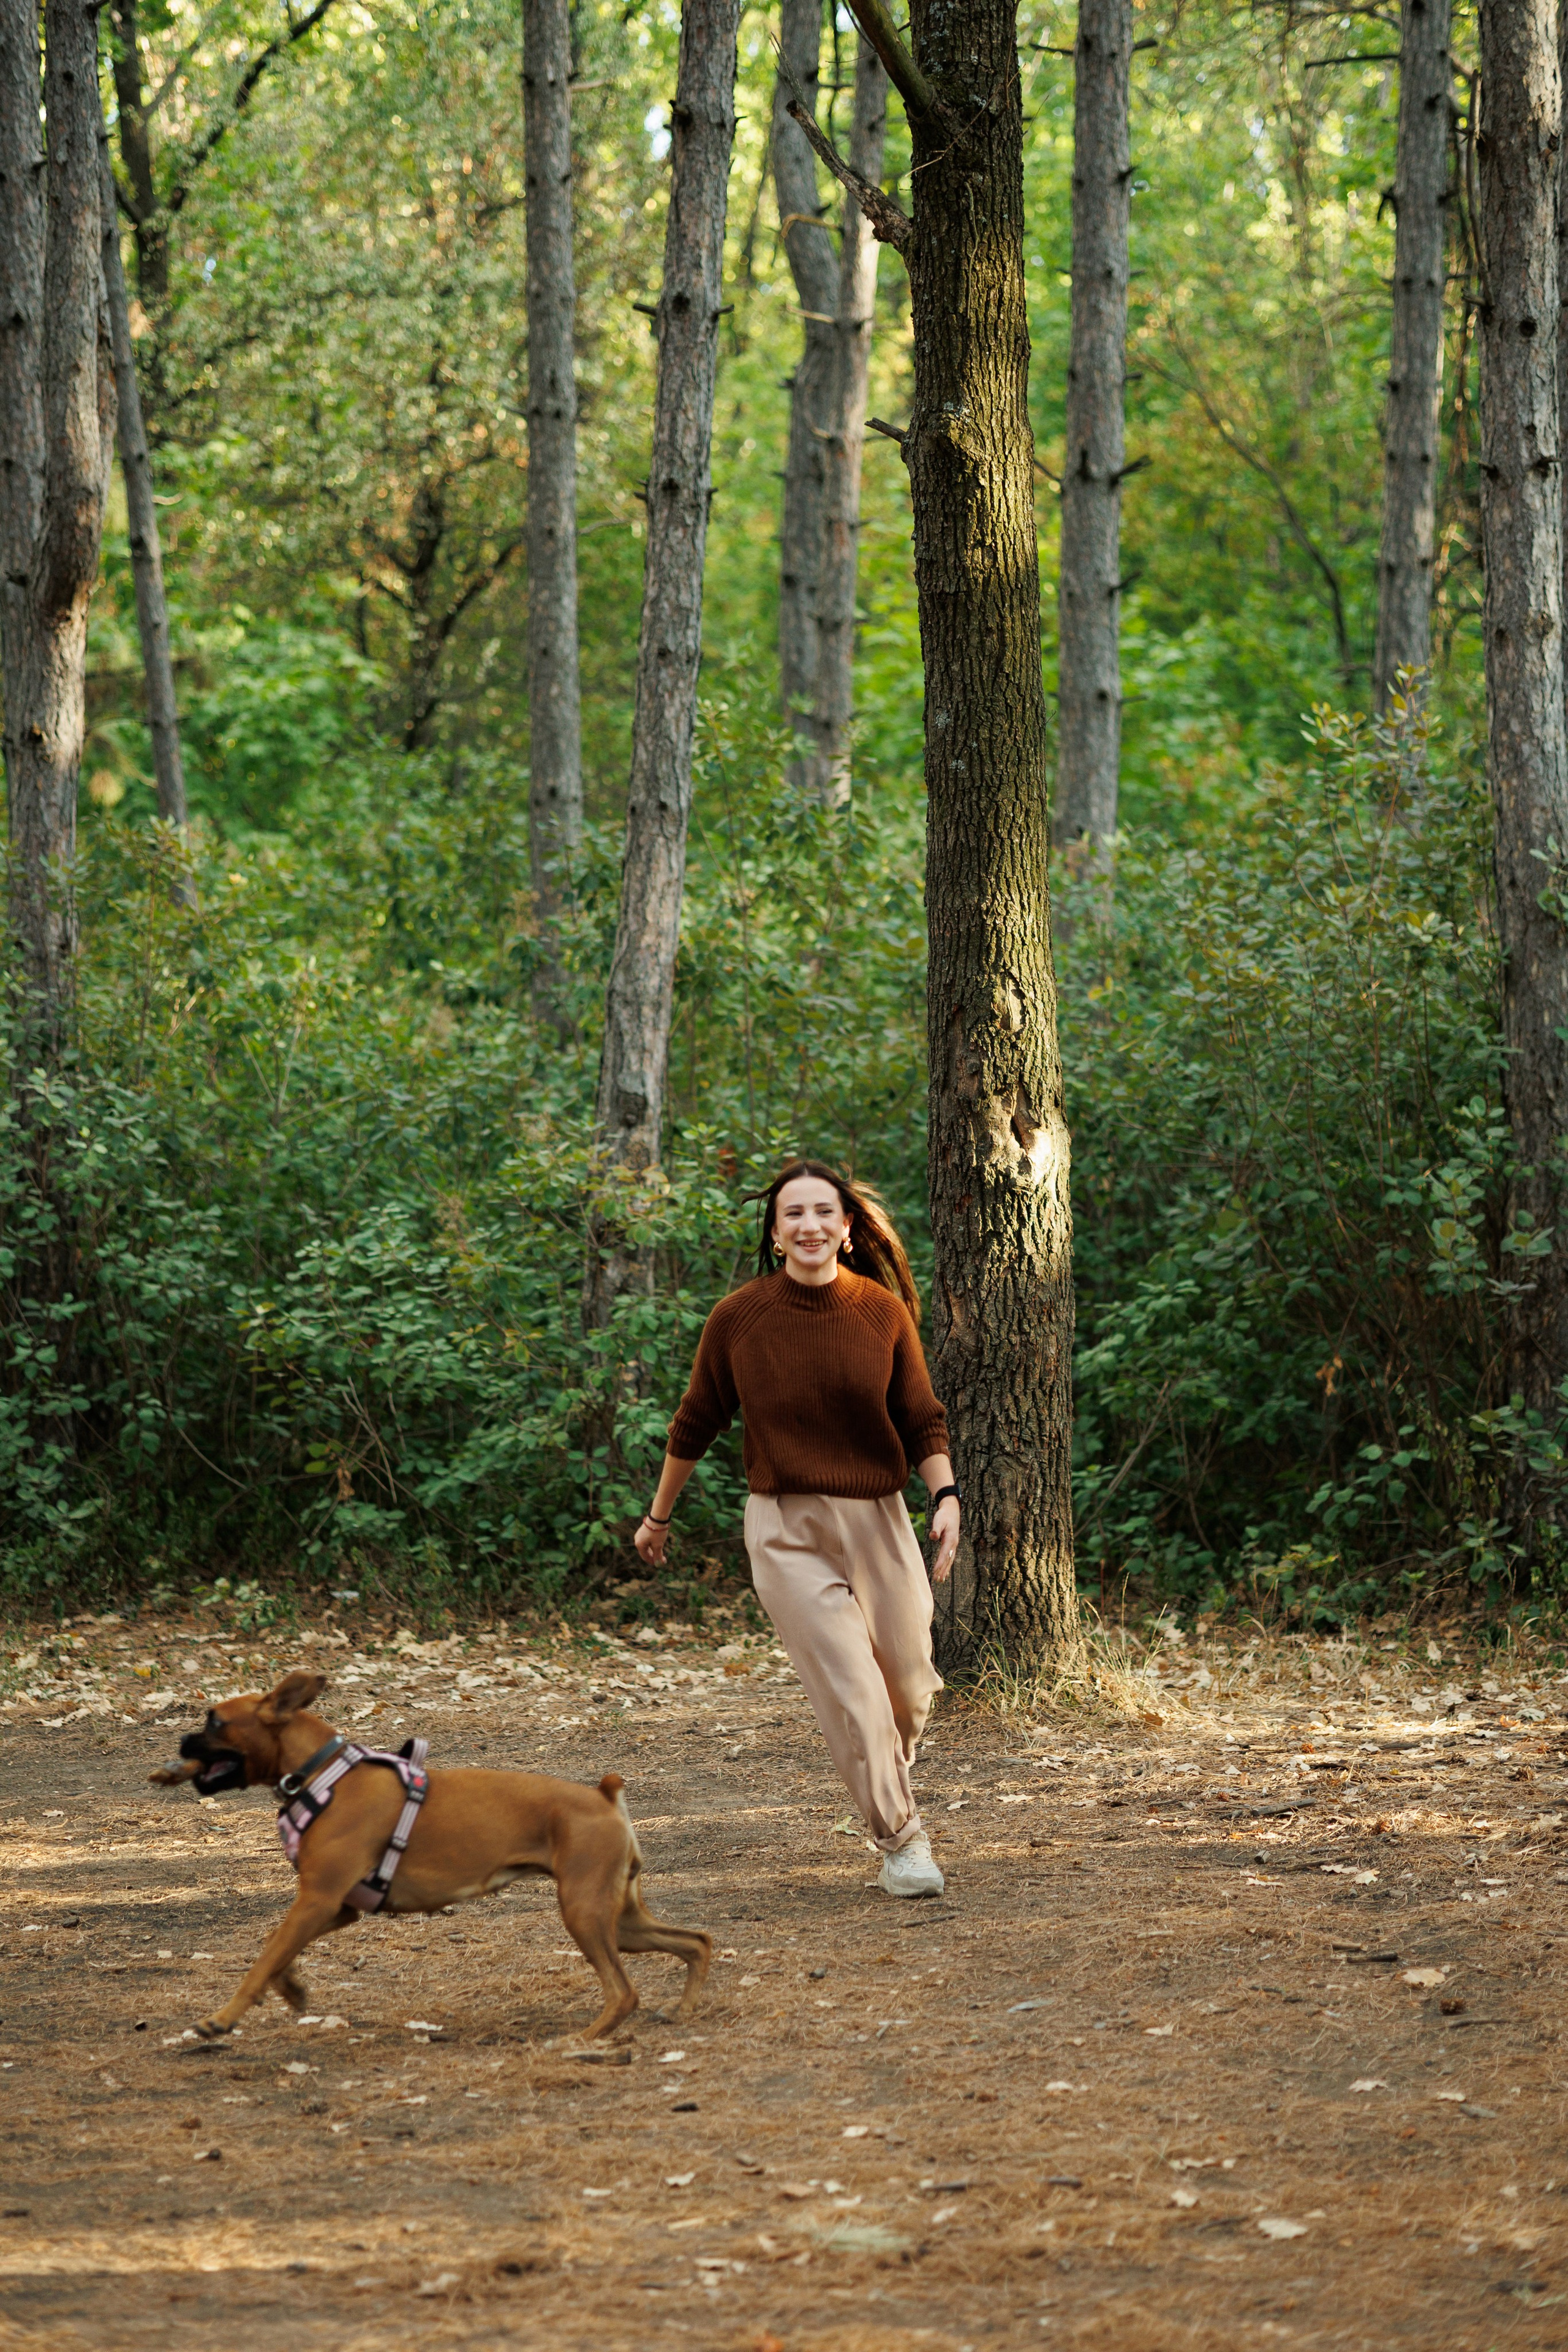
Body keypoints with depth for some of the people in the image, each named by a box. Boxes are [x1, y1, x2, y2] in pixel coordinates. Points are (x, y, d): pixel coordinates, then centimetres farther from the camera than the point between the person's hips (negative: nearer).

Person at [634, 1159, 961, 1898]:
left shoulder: (884, 1312, -2)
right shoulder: (738, 1319, -5)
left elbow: (922, 1421, 6)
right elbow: (694, 1426, 8)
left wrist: (945, 1496, -11)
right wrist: (659, 1516, 17)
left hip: (876, 1522, 2)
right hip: (786, 1528, -2)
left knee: (909, 1687, 6)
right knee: (849, 1688, -12)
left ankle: (890, 1776, 39)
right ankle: (899, 1838, 1)